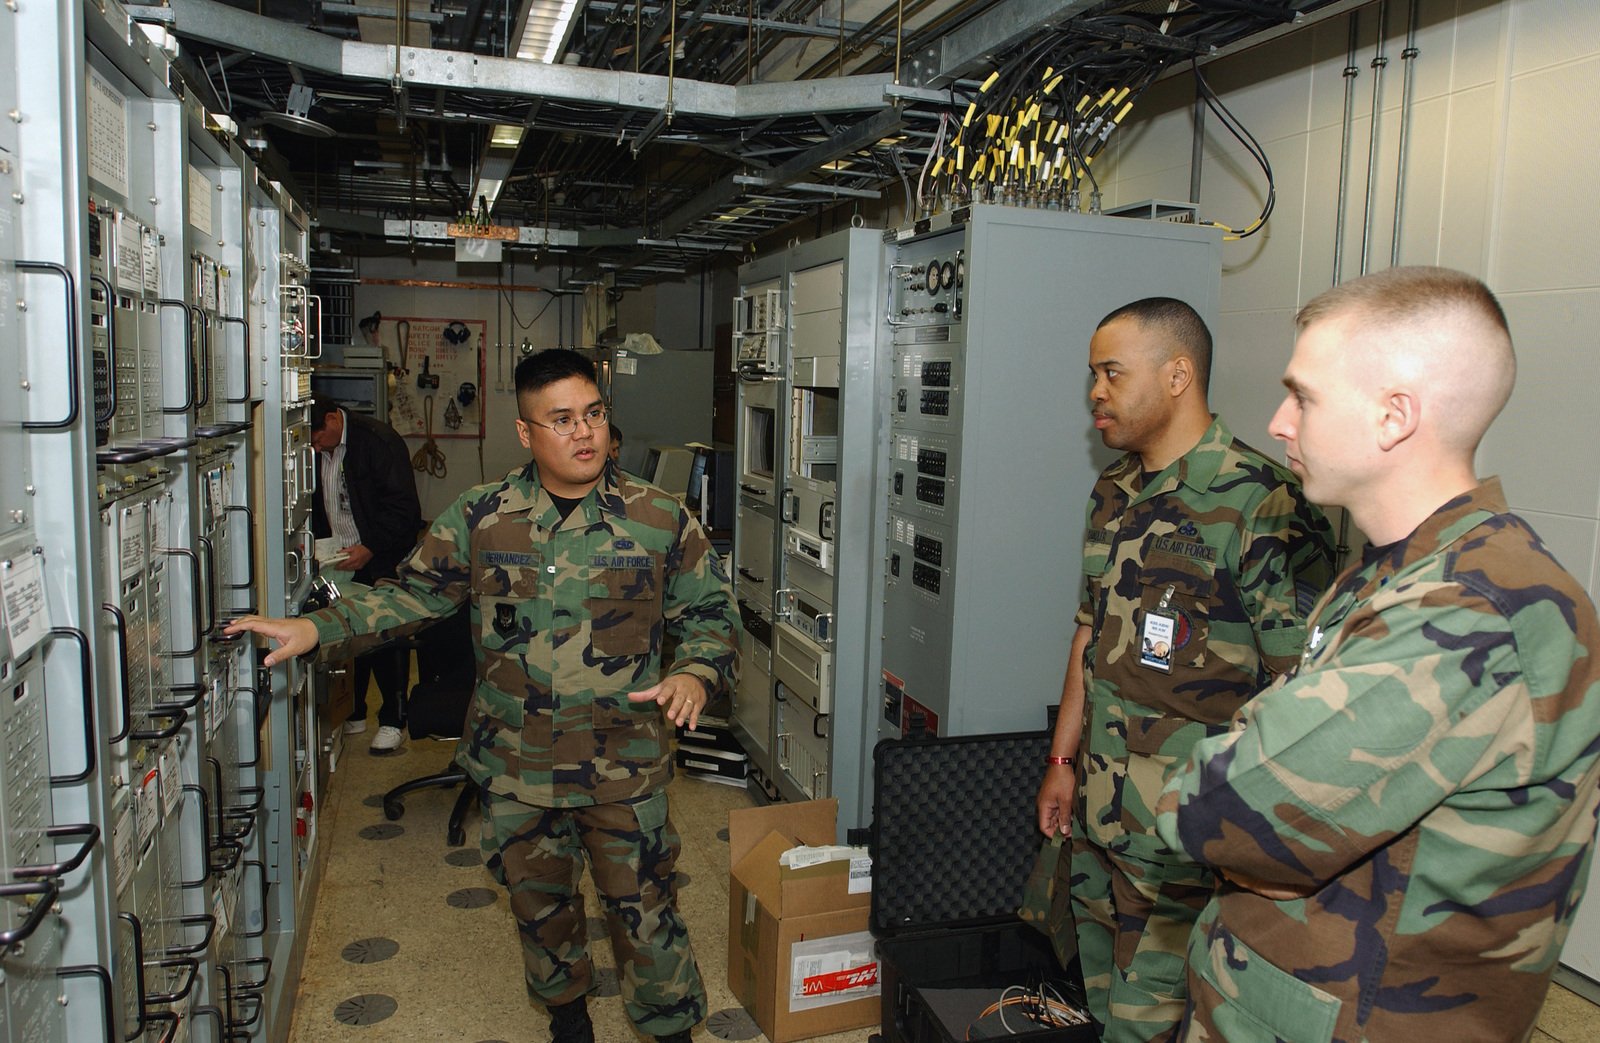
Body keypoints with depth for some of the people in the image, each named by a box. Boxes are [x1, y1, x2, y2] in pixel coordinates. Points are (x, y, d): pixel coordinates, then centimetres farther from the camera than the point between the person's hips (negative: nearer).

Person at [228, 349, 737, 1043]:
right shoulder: (480, 518, -2)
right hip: (515, 762, 3)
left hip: (623, 764, -2)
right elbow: (412, 595, 4)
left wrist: (695, 674, -17)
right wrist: (315, 630, -8)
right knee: (537, 898, 21)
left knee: (641, 904, 7)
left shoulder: (660, 519, -6)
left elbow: (710, 611, 1)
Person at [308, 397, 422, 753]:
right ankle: (351, 714, 23)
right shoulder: (316, 450, 7)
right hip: (341, 562, 6)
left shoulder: (379, 440, -15)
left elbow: (403, 507, -17)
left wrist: (369, 548, -21)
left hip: (381, 562, -6)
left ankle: (393, 720, 10)